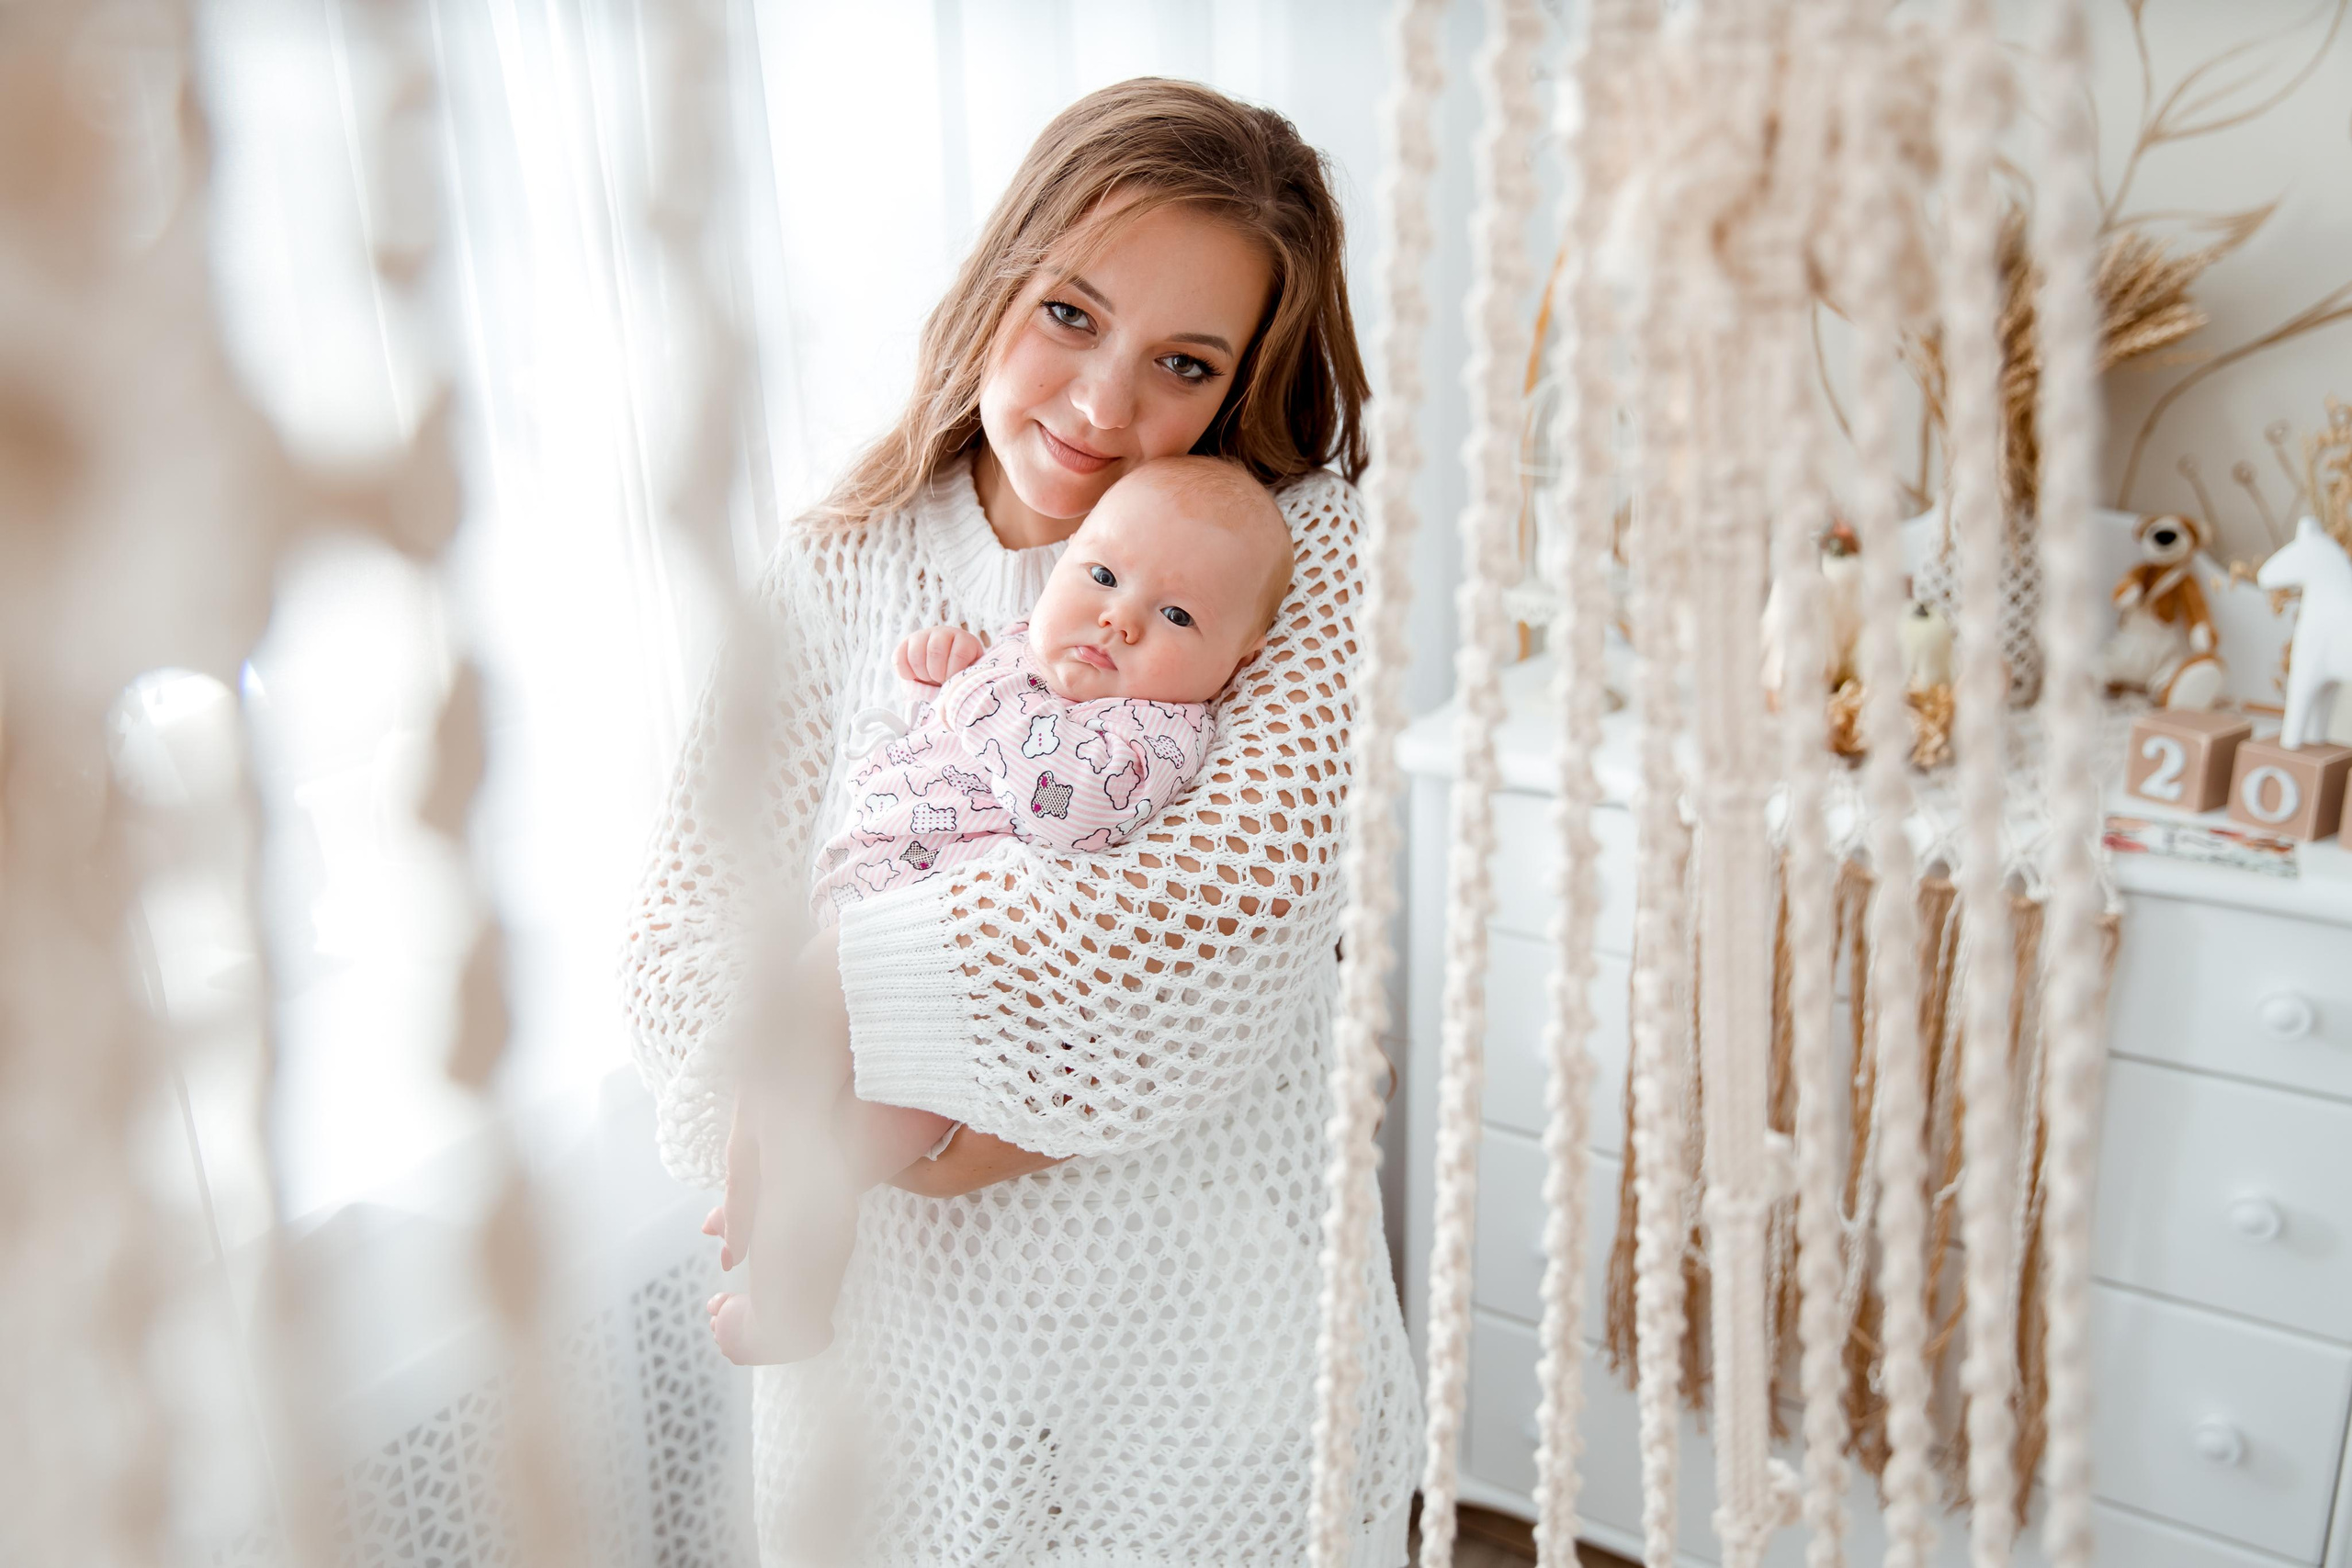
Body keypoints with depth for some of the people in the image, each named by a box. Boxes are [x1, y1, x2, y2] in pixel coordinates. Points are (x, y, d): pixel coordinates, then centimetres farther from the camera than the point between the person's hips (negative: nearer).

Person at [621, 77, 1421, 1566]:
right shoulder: (832, 578, -4)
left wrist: (824, 987, -23)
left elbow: (1235, 899, -26)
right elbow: (677, 949, -9)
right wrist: (898, 1125, -26)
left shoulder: (1305, 557, -10)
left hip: (1208, 1334, -1)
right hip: (895, 1319, 2)